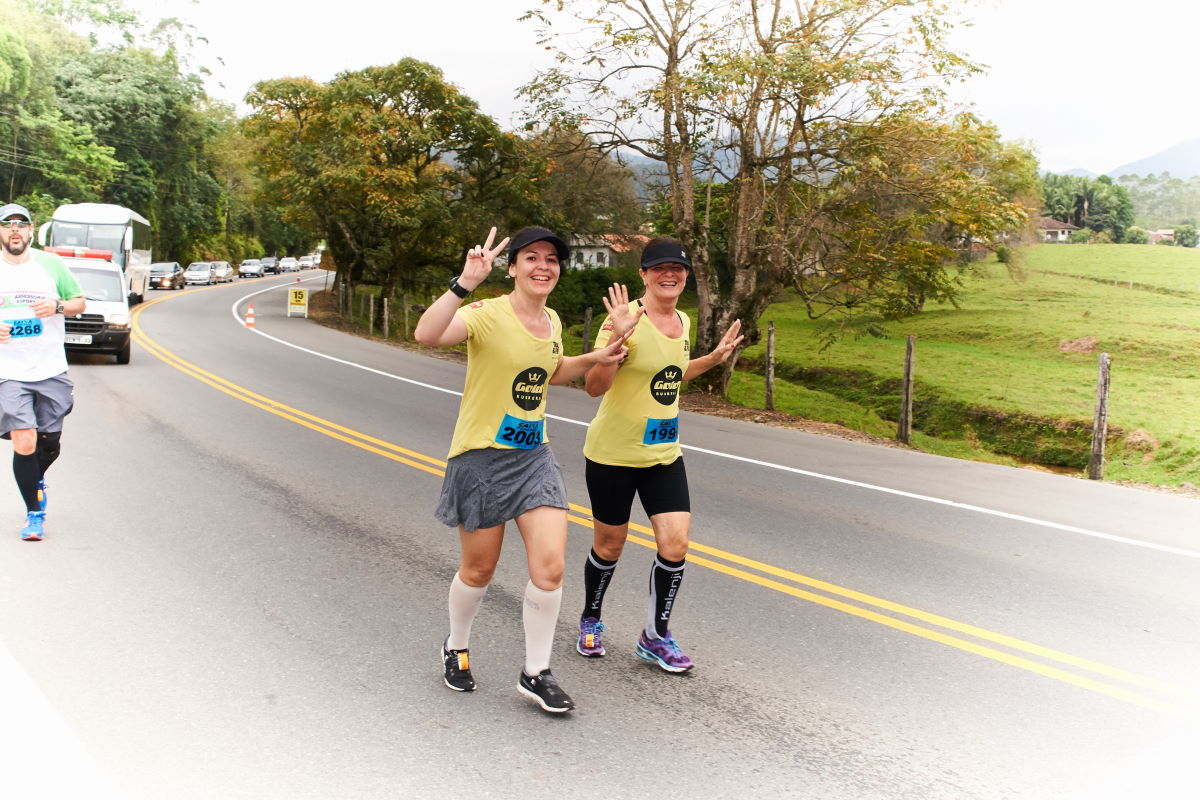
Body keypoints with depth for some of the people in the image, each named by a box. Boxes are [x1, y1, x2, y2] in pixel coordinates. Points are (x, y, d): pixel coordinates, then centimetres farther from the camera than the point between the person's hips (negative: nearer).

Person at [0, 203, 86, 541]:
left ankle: (37, 481, 42)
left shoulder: (51, 263, 4)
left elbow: (79, 303, 10)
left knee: (49, 443, 7)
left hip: (51, 371, 2)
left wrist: (57, 305, -11)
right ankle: (34, 513, 5)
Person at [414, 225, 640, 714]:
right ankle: (456, 648, 40)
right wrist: (465, 282, -44)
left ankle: (536, 673, 13)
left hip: (534, 456, 5)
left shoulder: (552, 322, 6)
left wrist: (595, 358, 13)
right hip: (481, 455, -5)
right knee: (479, 569, 10)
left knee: (550, 566, -4)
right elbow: (426, 334, -36)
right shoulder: (487, 315, -16)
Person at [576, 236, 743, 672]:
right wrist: (614, 337, -36)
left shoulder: (682, 322, 6)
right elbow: (595, 386, -24)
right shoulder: (626, 319, -17)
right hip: (613, 454, -5)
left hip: (664, 454, 6)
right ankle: (590, 621, 37)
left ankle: (656, 635, 16)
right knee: (610, 544, 10)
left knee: (675, 542, -3)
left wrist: (713, 358, 16)